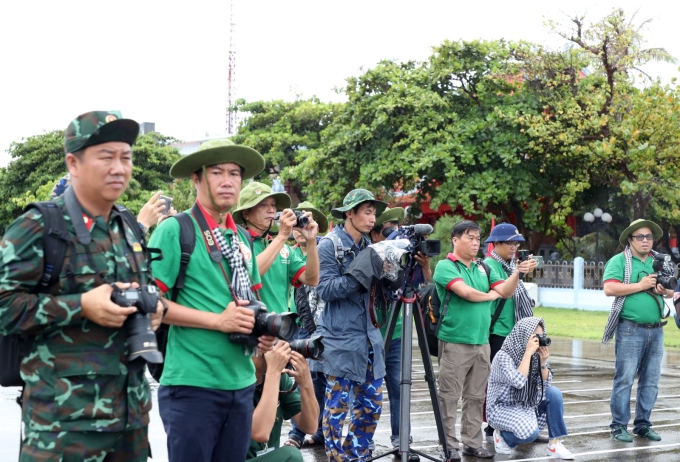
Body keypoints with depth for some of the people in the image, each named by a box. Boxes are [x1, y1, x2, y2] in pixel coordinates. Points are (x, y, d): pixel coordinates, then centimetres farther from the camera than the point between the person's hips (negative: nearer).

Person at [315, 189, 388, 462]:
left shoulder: (369, 247, 12)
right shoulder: (329, 246, -7)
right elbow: (325, 289, -17)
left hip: (369, 337, 7)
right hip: (341, 339, -7)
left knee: (371, 403, 9)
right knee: (338, 406, 0)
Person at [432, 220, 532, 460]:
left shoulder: (484, 268, 14)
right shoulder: (445, 266, -5)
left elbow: (506, 292, 4)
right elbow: (465, 292, -18)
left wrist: (517, 273, -14)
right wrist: (491, 295, -1)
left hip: (481, 343, 6)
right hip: (455, 342, -6)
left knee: (476, 397, 11)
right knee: (450, 397, -1)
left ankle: (473, 443, 19)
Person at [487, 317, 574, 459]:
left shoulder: (535, 355, -1)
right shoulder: (504, 356, -19)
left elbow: (546, 384, 0)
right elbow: (518, 382, -33)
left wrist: (543, 361, -16)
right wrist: (528, 353, -29)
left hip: (526, 405, 7)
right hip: (503, 408, -7)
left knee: (554, 393, -15)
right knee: (530, 432, -31)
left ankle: (555, 444, -10)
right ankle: (502, 436, 2)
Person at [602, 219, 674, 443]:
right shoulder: (619, 261, -3)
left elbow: (671, 290, 18)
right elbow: (609, 289, -15)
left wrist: (665, 290, -5)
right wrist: (640, 285, -14)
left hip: (656, 330, 6)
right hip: (630, 330, -6)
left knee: (651, 381, 9)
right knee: (624, 379, -4)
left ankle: (643, 425, 18)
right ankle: (618, 426, 2)